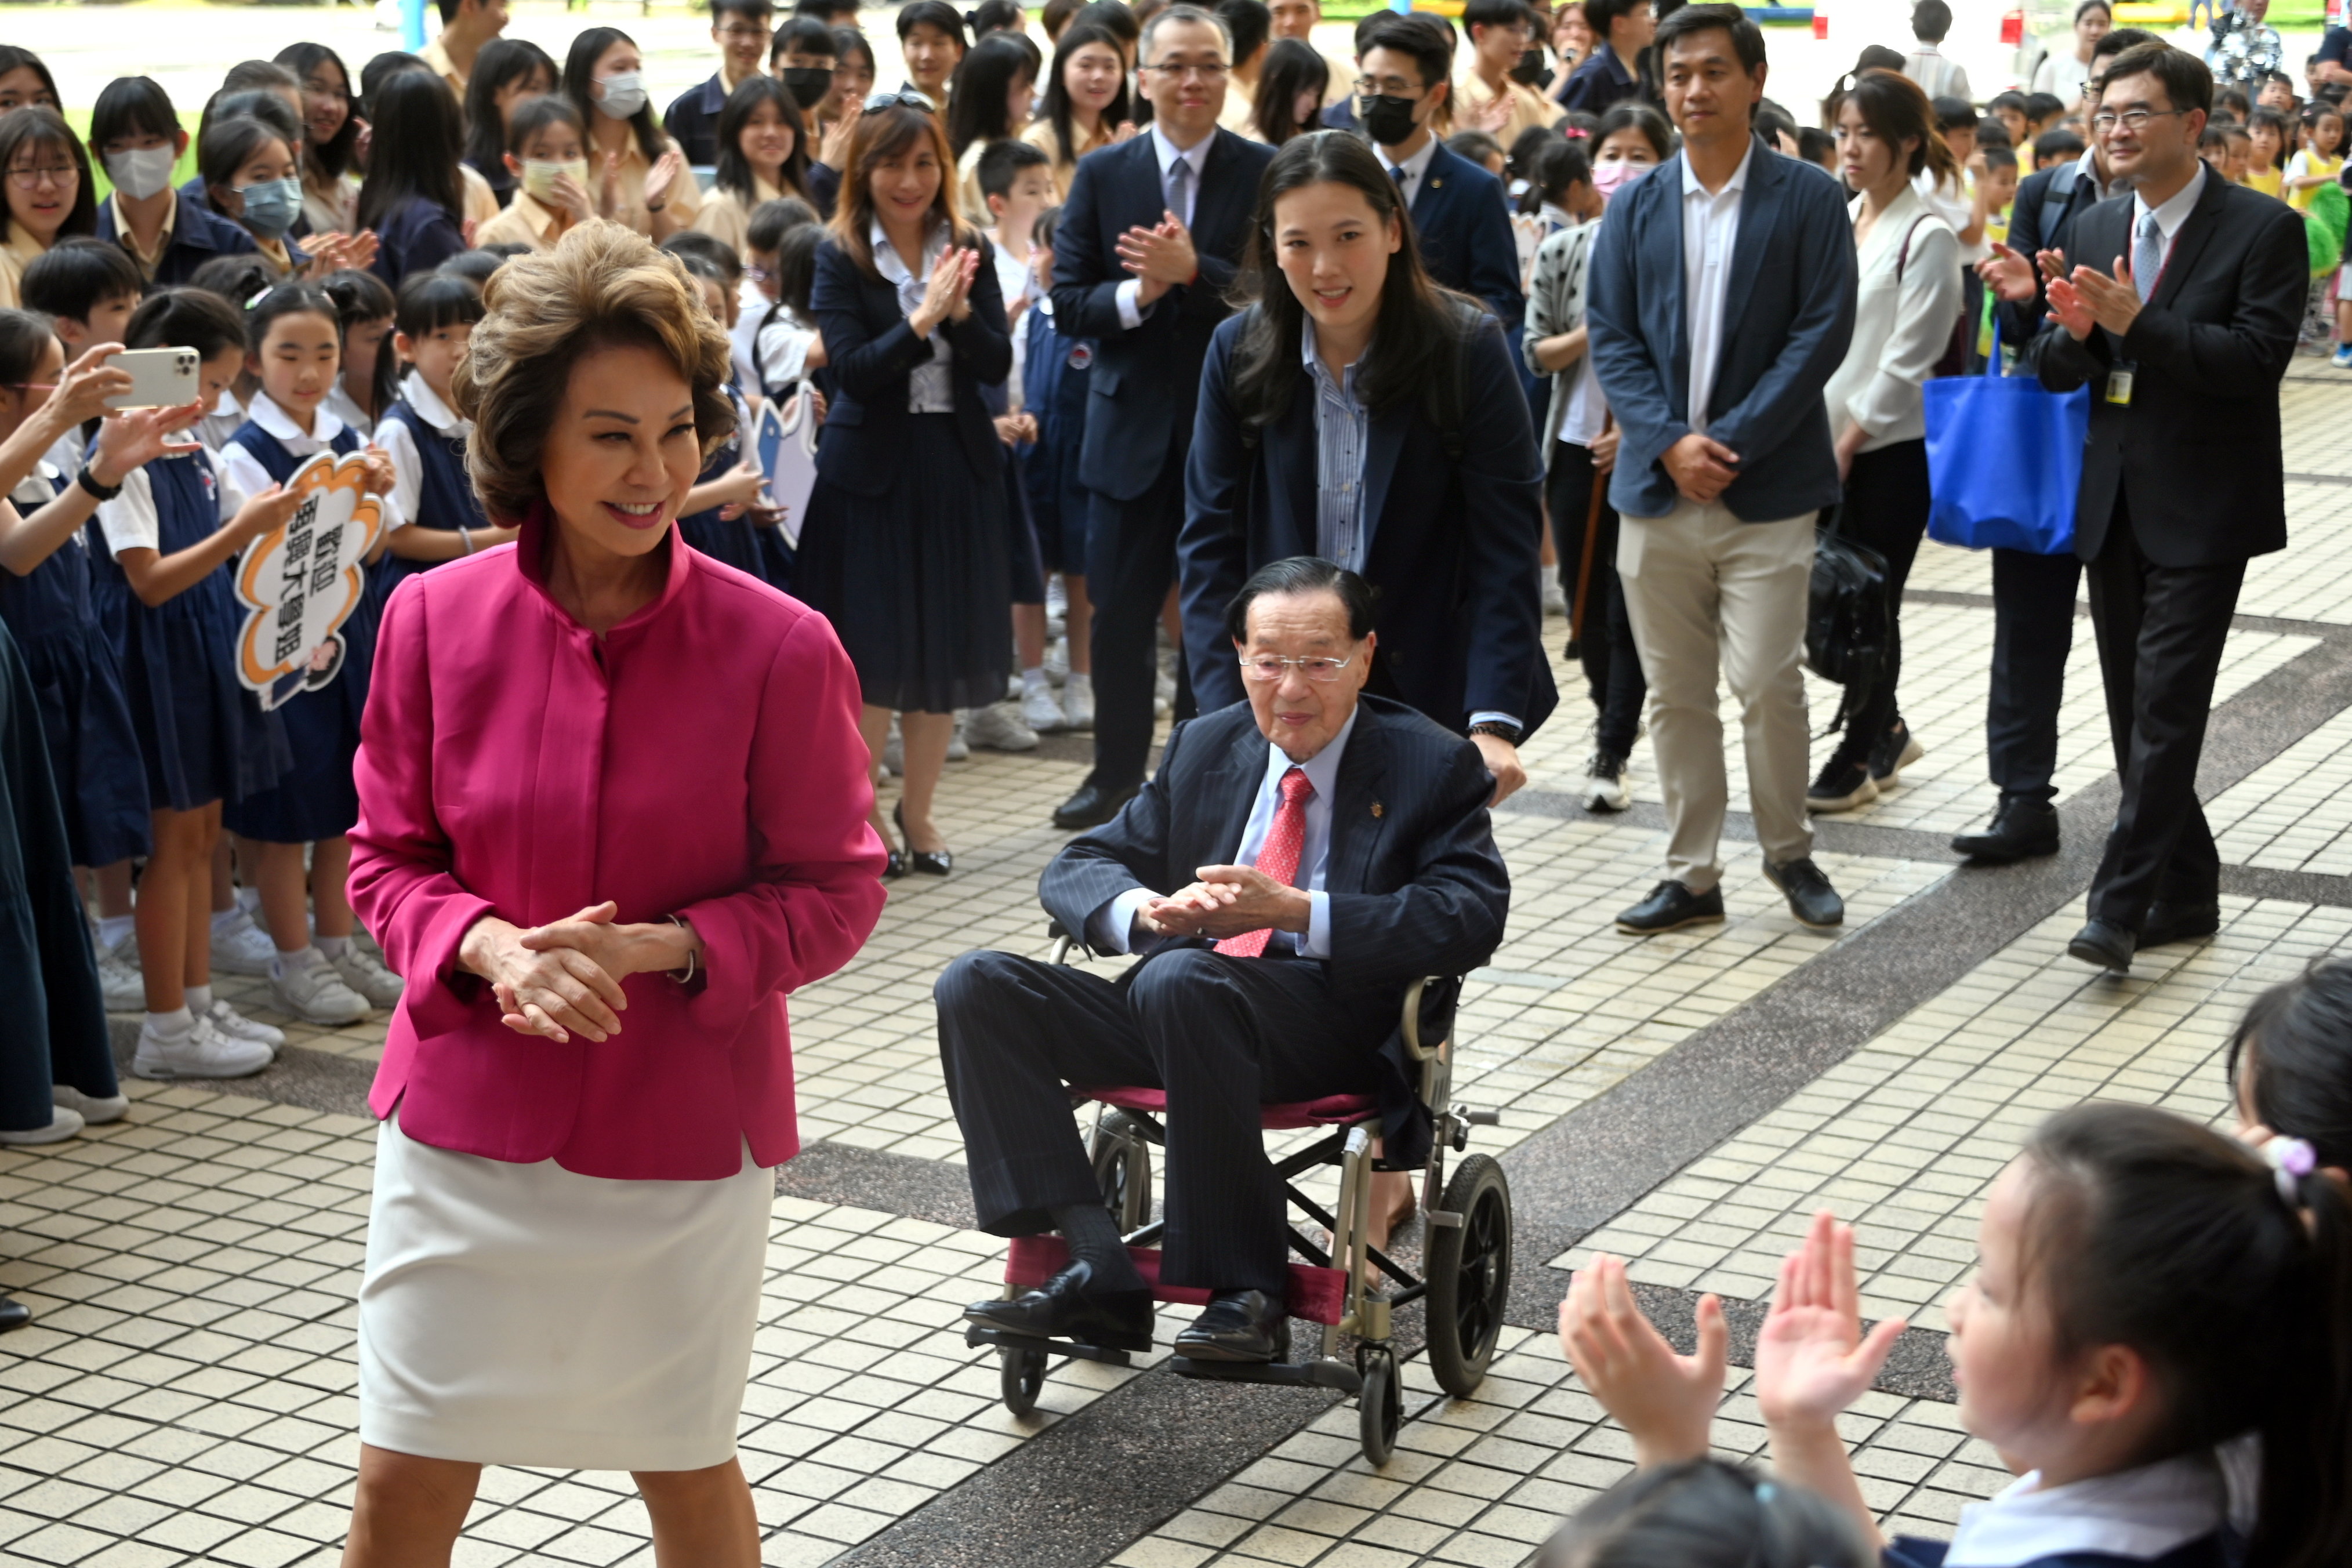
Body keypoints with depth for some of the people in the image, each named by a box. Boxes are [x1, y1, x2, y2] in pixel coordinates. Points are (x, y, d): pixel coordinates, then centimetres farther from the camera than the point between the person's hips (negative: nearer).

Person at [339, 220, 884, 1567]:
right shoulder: (436, 619, -6)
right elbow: (388, 858, 4)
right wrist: (492, 949, -17)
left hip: (684, 1126, -1)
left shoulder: (780, 647, -13)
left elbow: (834, 895, -5)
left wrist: (659, 947, -21)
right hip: (468, 1113, 2)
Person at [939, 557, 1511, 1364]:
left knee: (1179, 979, -37)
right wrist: (1145, 909, -11)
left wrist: (1296, 911, -21)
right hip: (1175, 1017, 6)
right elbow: (1075, 868, 15)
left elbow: (1471, 918, -11)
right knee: (978, 987, -15)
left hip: (1336, 1017, -6)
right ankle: (1099, 1272, -24)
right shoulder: (1202, 747, 19)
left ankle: (1246, 1290, -29)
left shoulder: (1433, 766, 5)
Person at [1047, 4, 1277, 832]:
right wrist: (1136, 295, -19)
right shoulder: (1102, 175, 3)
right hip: (1134, 429, 2)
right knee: (1120, 612, 8)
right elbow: (1068, 303, 0)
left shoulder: (1266, 173, -4)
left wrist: (1192, 272, -24)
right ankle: (1117, 772, 24)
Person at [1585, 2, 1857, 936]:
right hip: (1656, 485, 3)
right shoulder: (1636, 207, 8)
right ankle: (1692, 876, 16)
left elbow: (1823, 331, -6)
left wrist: (1732, 440, -13)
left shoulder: (1808, 199, 0)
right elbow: (1612, 337, 5)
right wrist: (1670, 442, -10)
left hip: (1766, 488, -3)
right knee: (1674, 693, 7)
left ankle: (1788, 851, 15)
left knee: (1766, 682, -7)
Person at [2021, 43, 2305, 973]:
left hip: (2202, 511, -6)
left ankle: (2120, 907, -10)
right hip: (2113, 505, 7)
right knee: (2134, 713, 11)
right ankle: (2185, 896, 22)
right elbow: (2054, 374, 8)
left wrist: (2136, 323, -26)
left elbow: (2257, 359, -19)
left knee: (2165, 710, -11)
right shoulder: (2092, 231, 9)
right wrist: (2072, 331, -15)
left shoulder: (2263, 231, -8)